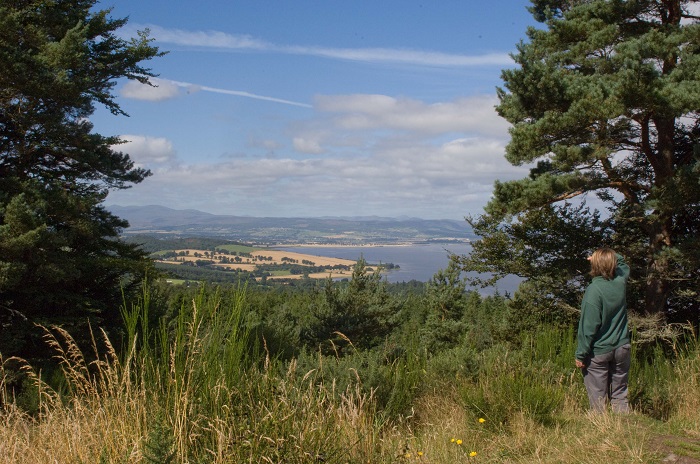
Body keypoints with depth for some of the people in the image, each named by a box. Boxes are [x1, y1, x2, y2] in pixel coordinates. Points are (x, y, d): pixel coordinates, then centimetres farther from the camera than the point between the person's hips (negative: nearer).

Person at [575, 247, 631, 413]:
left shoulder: (594, 289, -21)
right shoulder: (621, 281, -4)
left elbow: (588, 326, -19)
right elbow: (622, 263, 22)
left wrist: (581, 354, -12)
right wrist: (609, 256, 6)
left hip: (598, 352, -5)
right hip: (622, 348, 5)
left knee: (598, 398, 6)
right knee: (620, 395, 14)